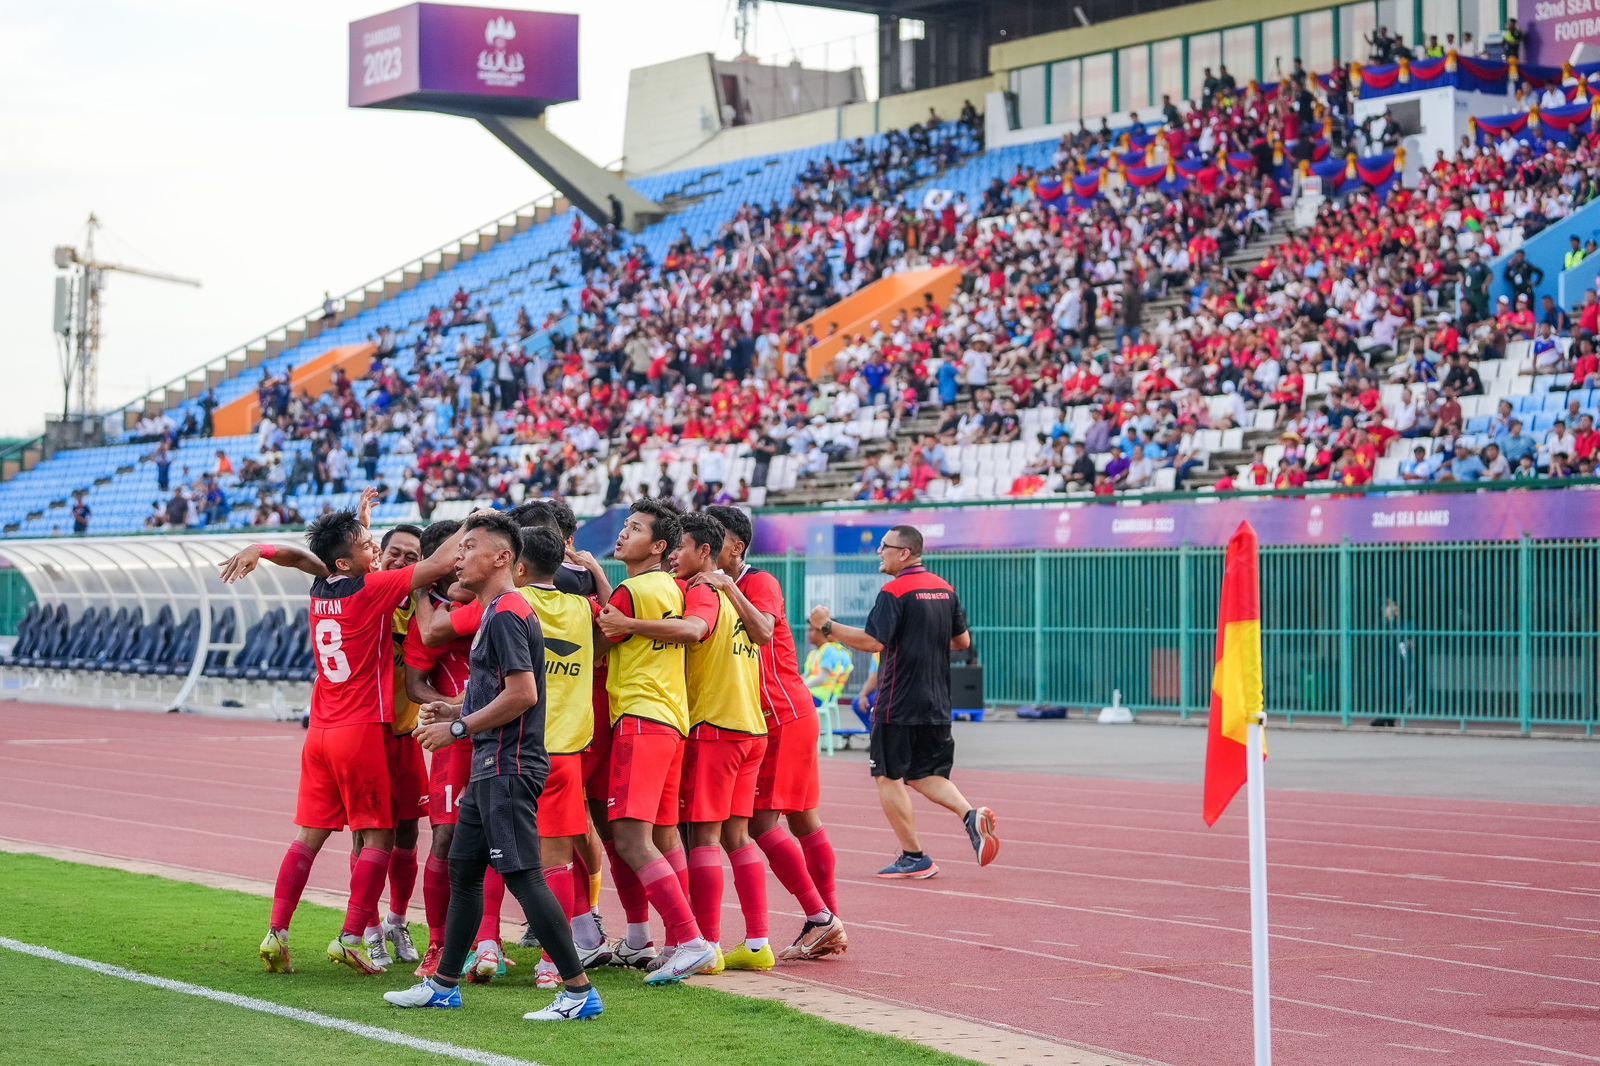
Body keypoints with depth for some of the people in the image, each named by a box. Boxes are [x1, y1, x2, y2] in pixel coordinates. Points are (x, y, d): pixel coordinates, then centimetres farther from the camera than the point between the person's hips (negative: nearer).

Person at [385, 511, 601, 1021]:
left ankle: (580, 991, -10)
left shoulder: (506, 615, -15)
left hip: (508, 768, -11)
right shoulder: (497, 612, 17)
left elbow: (522, 694, -23)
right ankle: (444, 984, 26)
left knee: (522, 876, -11)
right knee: (462, 869, 16)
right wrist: (458, 710, 16)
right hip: (491, 768, 11)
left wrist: (459, 729, -15)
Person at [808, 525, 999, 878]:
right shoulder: (944, 589, 10)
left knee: (888, 776, 3)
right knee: (924, 774, 17)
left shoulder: (895, 591, -13)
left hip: (898, 705, -7)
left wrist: (827, 626, -13)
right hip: (936, 704, 7)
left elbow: (873, 641, -21)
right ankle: (971, 815, -7)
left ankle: (914, 857, 3)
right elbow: (963, 641, 16)